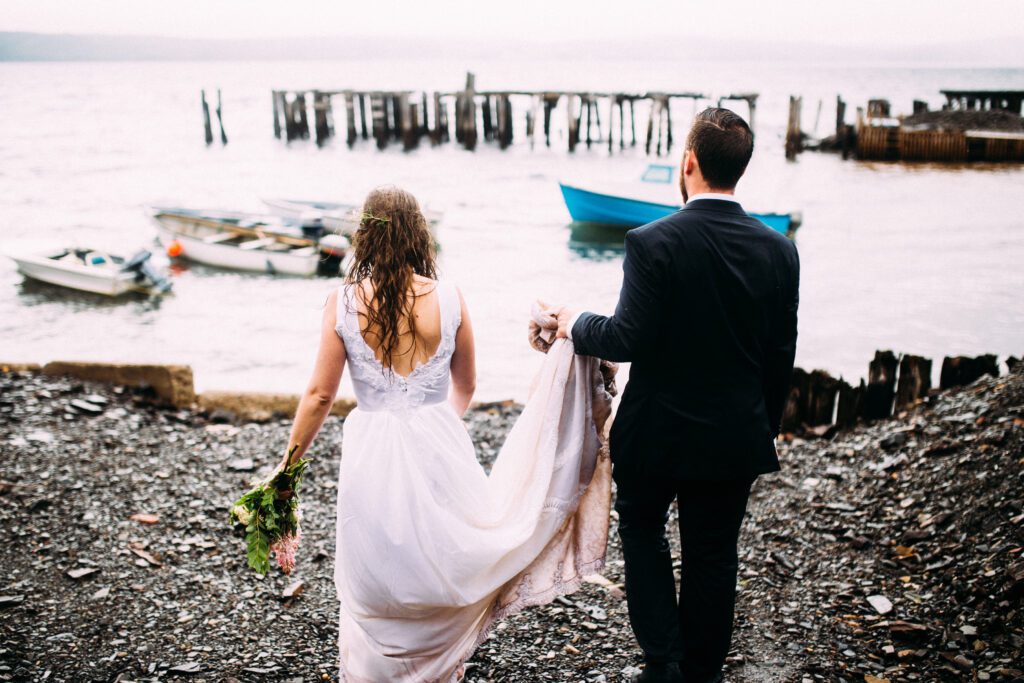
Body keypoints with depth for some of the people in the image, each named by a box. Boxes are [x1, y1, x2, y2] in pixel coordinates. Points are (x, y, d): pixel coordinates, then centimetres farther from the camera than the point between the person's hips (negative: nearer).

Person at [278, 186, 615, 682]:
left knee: (374, 582, 17)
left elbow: (320, 393, -4)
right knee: (444, 572, 19)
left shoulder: (343, 302, -8)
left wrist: (291, 458, 10)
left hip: (373, 454, -1)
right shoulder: (449, 298, -3)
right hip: (439, 448, 1)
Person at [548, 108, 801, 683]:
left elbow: (630, 339, -21)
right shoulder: (779, 251, -5)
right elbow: (781, 355, 1)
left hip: (658, 432, -3)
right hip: (735, 437, 4)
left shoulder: (653, 242, -19)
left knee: (642, 528, 22)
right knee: (713, 555, 18)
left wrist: (576, 324, -1)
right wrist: (768, 426, 15)